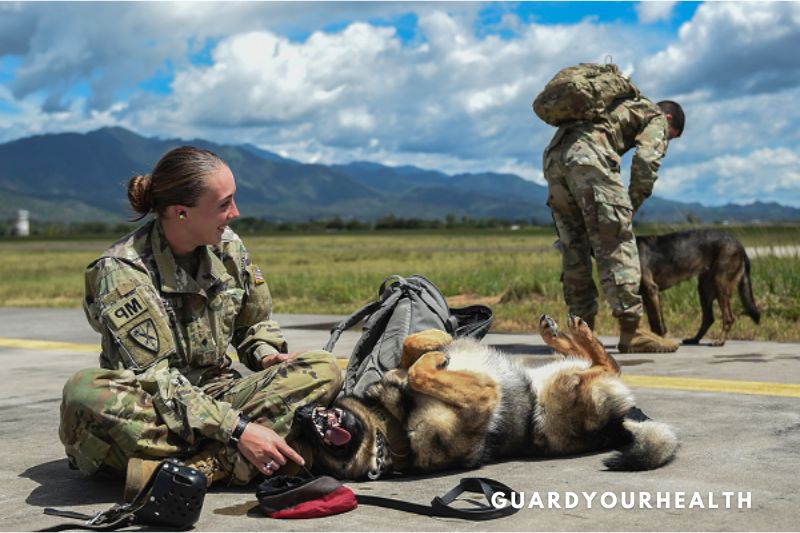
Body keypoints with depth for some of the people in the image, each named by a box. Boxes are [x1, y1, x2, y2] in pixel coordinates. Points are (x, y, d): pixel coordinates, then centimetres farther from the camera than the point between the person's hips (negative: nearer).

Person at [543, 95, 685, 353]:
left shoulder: (624, 107, 39)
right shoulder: (656, 118, 17)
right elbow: (645, 160, -4)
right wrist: (631, 208, 6)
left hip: (553, 156, 8)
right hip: (589, 156, -8)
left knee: (573, 249, 11)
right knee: (616, 245, -6)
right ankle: (631, 331, -9)